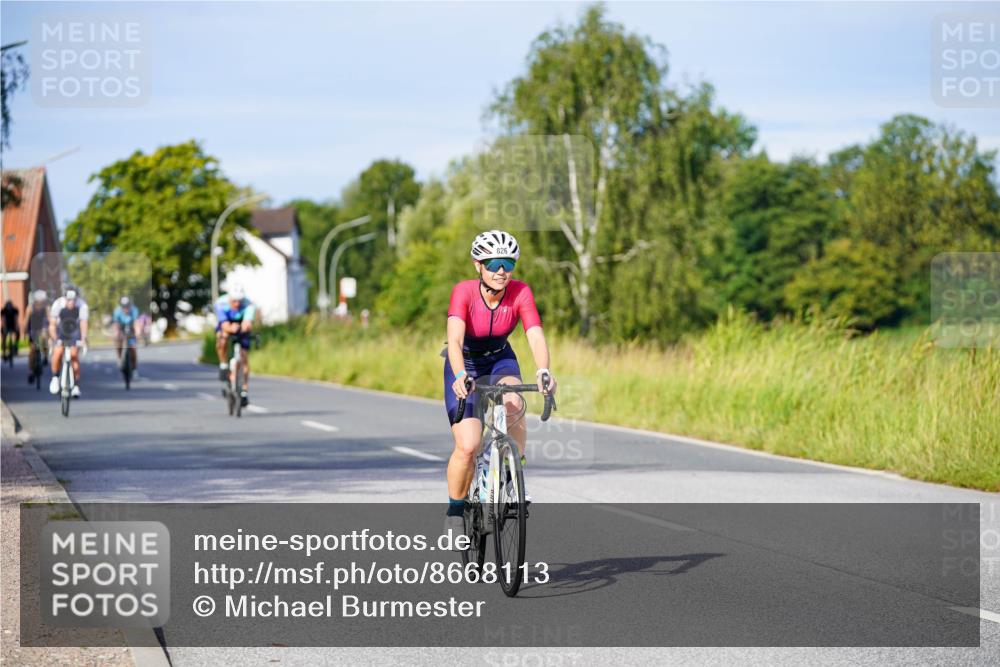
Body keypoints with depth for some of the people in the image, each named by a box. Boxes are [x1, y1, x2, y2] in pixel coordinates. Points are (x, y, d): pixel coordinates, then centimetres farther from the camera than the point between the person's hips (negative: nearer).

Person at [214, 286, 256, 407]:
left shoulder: (248, 305, -33)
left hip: (242, 330, 1)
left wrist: (246, 325, -75)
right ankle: (223, 365, -14)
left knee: (244, 358, -8)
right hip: (226, 326, -1)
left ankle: (244, 391, 3)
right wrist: (231, 328, -66)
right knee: (222, 337, -36)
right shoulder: (221, 304, -33)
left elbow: (248, 323, -51)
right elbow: (224, 325, -43)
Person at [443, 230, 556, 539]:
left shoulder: (520, 292, -21)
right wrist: (460, 376, -58)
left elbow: (536, 337, -32)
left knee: (513, 403, -33)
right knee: (467, 446, -17)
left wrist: (543, 371, -52)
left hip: (500, 360, 2)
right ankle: (455, 510, 8)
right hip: (465, 364, -2)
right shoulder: (464, 291, -27)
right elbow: (454, 339, -40)